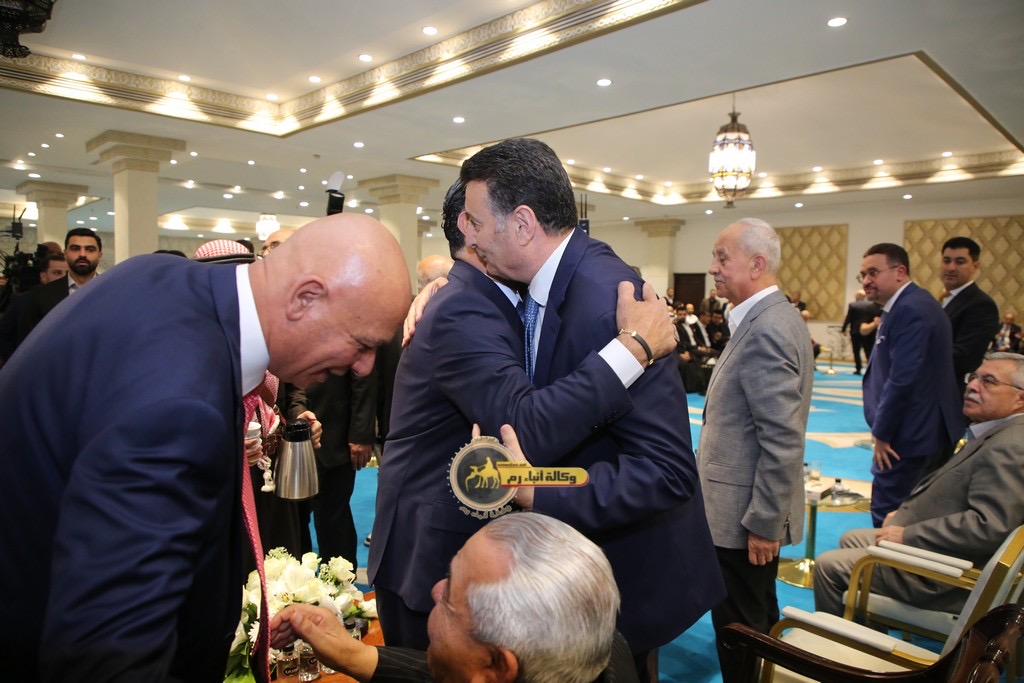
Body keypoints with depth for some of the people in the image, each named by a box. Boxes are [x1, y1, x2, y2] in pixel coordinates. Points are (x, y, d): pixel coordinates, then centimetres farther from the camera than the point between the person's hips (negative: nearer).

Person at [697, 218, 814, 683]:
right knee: (758, 623, 24)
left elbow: (783, 439, -25)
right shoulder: (769, 318, 9)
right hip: (747, 508, 10)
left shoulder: (766, 330, -23)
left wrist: (763, 523, -19)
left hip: (746, 516, -10)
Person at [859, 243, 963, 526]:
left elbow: (902, 380, -24)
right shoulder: (910, 304, 12)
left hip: (909, 436, -10)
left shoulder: (909, 309, -20)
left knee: (887, 517, -4)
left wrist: (881, 434, -16)